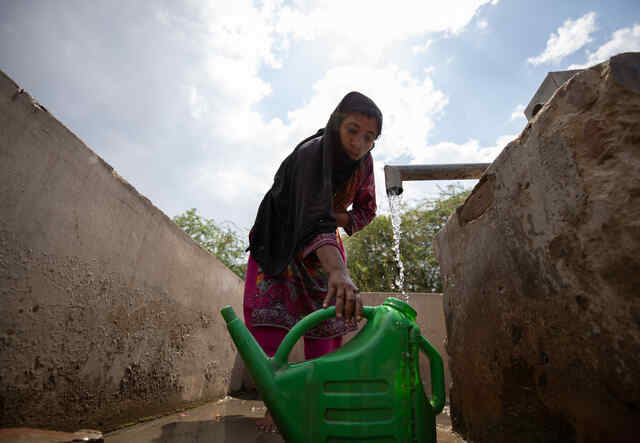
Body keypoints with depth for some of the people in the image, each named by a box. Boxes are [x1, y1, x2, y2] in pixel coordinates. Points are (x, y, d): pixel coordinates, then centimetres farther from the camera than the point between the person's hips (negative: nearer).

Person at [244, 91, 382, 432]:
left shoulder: (363, 161, -15)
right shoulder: (311, 154, -35)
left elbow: (366, 209, -6)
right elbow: (315, 218, -50)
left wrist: (334, 219, -27)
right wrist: (338, 270, -67)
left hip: (324, 240, 5)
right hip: (279, 237, -4)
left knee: (326, 312, -1)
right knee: (269, 308, -16)